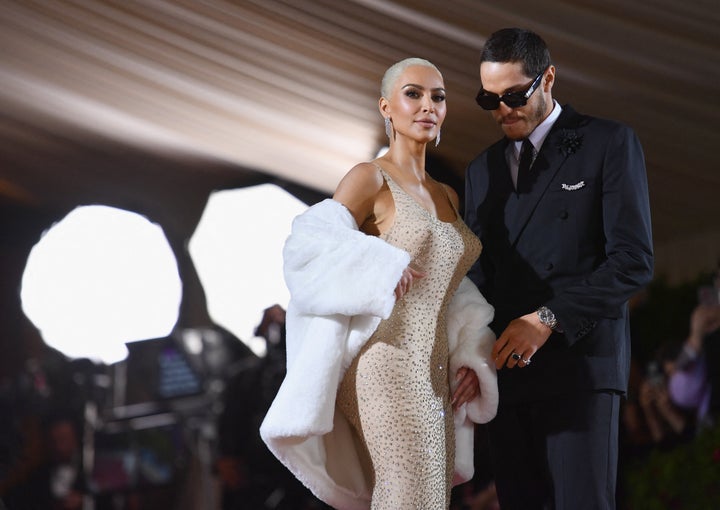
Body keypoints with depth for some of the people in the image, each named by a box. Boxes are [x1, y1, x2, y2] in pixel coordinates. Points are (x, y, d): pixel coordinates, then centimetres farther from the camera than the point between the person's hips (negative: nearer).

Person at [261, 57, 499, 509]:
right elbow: (311, 243, -12)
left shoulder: (447, 197, 20)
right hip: (389, 367, -7)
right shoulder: (371, 179, -1)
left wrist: (472, 359, 10)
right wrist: (382, 268, -20)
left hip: (435, 375, 7)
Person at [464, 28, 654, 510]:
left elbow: (634, 261, -6)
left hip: (579, 361, -5)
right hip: (505, 366, 5)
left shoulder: (610, 143, 2)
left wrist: (548, 319, -14)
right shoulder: (482, 169, 19)